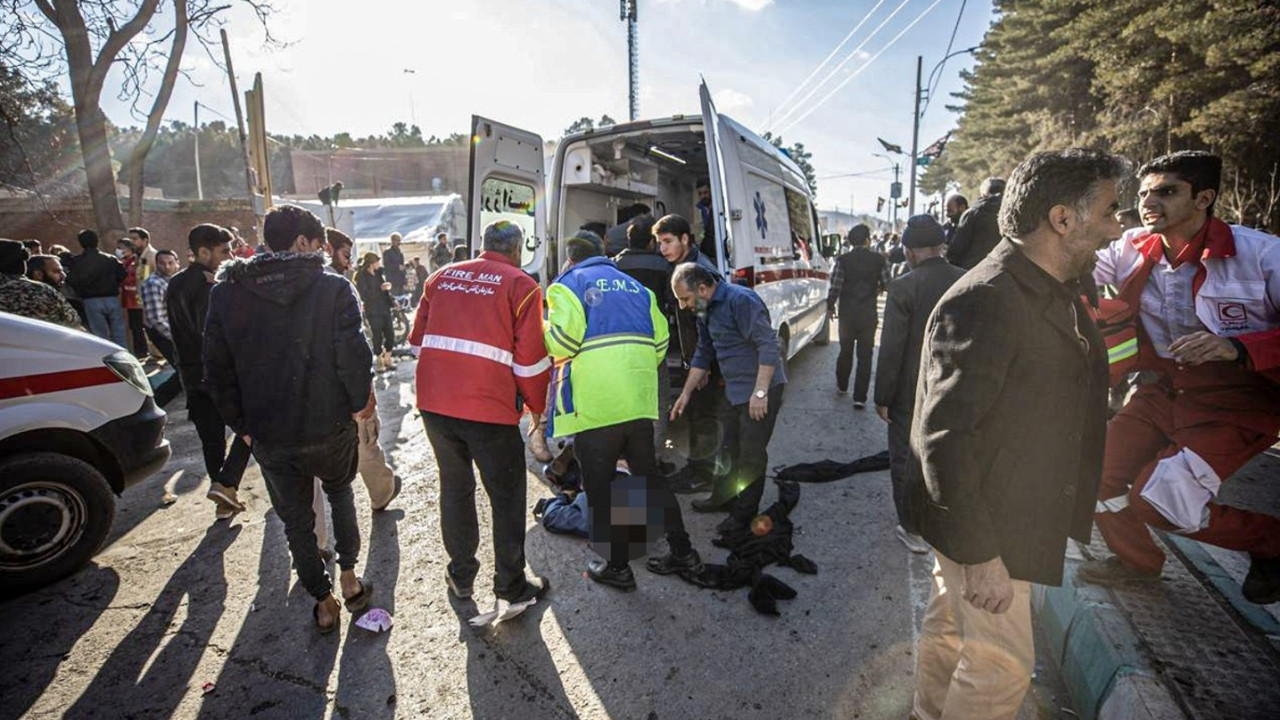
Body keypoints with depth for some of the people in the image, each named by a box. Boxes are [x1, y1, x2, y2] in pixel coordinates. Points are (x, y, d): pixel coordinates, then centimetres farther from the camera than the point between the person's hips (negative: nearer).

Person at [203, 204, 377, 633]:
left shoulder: (225, 293, 0)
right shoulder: (333, 289, -13)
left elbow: (217, 368, 3)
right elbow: (353, 357, -16)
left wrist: (241, 423, 11)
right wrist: (360, 403, 0)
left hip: (267, 436, 2)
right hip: (327, 427, -2)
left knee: (295, 520, 18)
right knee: (340, 493, 27)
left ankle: (323, 604, 29)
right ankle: (349, 580, 27)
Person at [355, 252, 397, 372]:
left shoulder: (378, 273, 11)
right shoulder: (361, 276, -9)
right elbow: (364, 295, -17)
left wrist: (392, 301, 11)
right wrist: (380, 288, -22)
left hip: (385, 308, 6)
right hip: (373, 311, -6)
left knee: (390, 334, 5)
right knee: (377, 336, 1)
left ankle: (387, 359, 20)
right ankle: (380, 361, 15)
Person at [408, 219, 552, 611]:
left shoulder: (442, 277, 12)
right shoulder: (521, 285, -3)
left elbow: (417, 340, 15)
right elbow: (530, 359, -7)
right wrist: (537, 406, 8)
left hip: (434, 403, 5)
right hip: (489, 407, -5)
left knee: (455, 487, 22)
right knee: (507, 498, 10)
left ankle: (461, 576, 35)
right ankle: (512, 588, 20)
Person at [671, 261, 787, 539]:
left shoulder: (740, 300, -20)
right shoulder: (706, 310, 8)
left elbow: (769, 346, -24)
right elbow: (703, 355, 17)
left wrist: (760, 392, -26)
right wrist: (686, 393, 17)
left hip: (761, 390, -9)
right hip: (734, 390, 9)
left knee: (751, 454, 1)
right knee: (730, 450, 18)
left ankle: (744, 515, 15)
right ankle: (728, 499, 35)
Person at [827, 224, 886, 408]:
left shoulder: (842, 260, -8)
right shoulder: (878, 259, -6)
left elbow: (835, 287, -10)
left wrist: (830, 307, 5)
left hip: (846, 313, 1)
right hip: (869, 314, -1)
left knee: (846, 351, 19)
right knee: (865, 355, 5)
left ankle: (842, 385, 36)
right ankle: (860, 397, 3)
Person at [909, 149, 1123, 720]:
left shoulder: (1057, 294, 7)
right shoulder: (983, 302, -25)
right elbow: (943, 437, -28)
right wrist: (979, 554, -26)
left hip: (1015, 513, 9)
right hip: (981, 527, -9)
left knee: (949, 624, 24)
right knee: (1003, 665, 4)